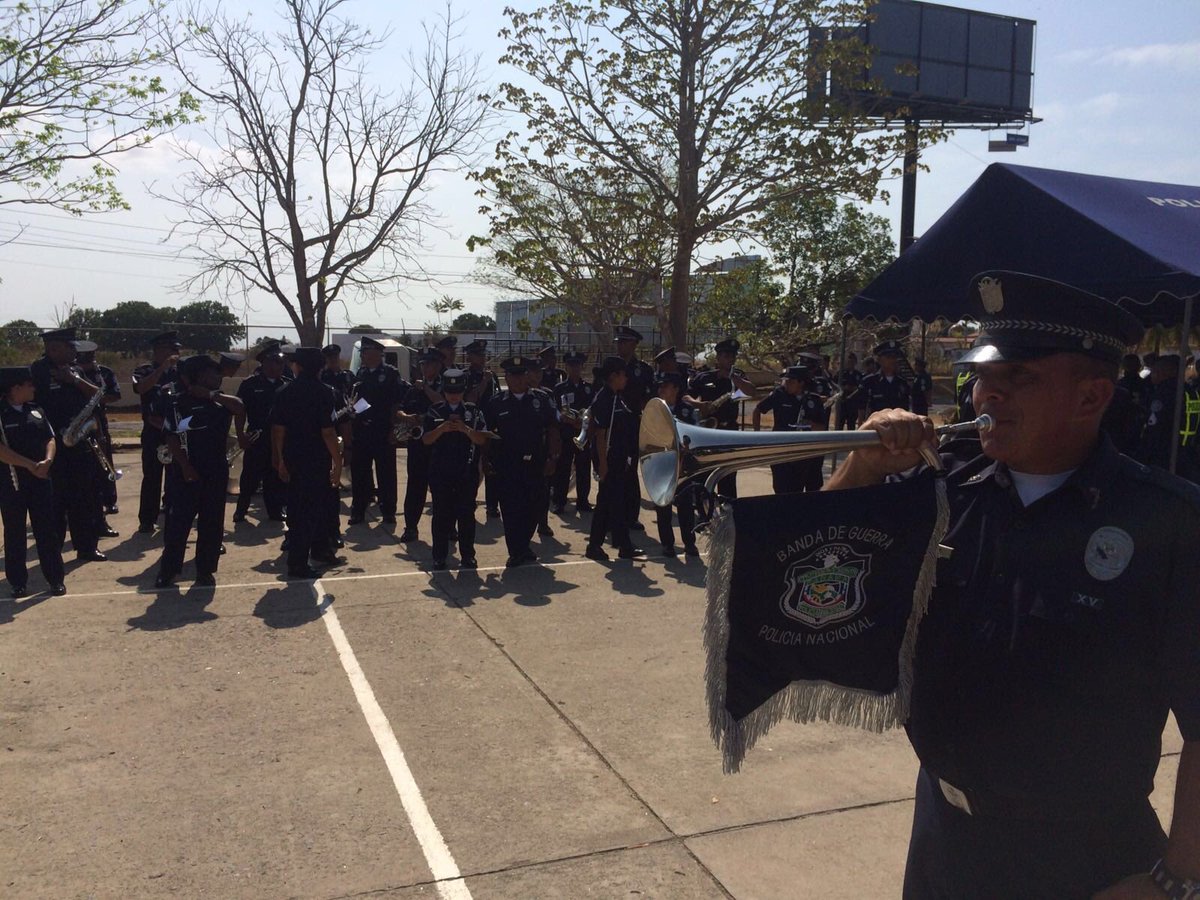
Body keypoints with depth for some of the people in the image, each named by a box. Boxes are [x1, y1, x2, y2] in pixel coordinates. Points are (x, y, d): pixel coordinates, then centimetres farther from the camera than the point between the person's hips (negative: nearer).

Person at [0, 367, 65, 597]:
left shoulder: (36, 410, 8)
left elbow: (50, 439, 8)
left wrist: (47, 461, -12)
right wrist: (29, 465, -20)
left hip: (40, 479, 3)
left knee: (47, 529, 6)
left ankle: (56, 578, 12)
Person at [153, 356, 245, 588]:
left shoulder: (219, 401, 8)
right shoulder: (177, 403, -1)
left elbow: (240, 408, -12)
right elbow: (172, 438, -7)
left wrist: (212, 395, -15)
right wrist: (185, 467, -15)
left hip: (216, 472, 3)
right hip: (187, 472, -3)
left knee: (212, 523, 5)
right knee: (177, 522, -1)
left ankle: (206, 570, 15)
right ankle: (168, 569, 11)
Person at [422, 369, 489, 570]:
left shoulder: (473, 411, 4)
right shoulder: (434, 412, 4)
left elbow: (482, 439, -2)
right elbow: (426, 439, -1)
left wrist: (465, 429, -18)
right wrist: (442, 428, -18)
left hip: (467, 472, 0)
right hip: (440, 472, 0)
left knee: (466, 513, 4)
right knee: (441, 514, 3)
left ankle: (467, 556, 14)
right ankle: (439, 557, 11)